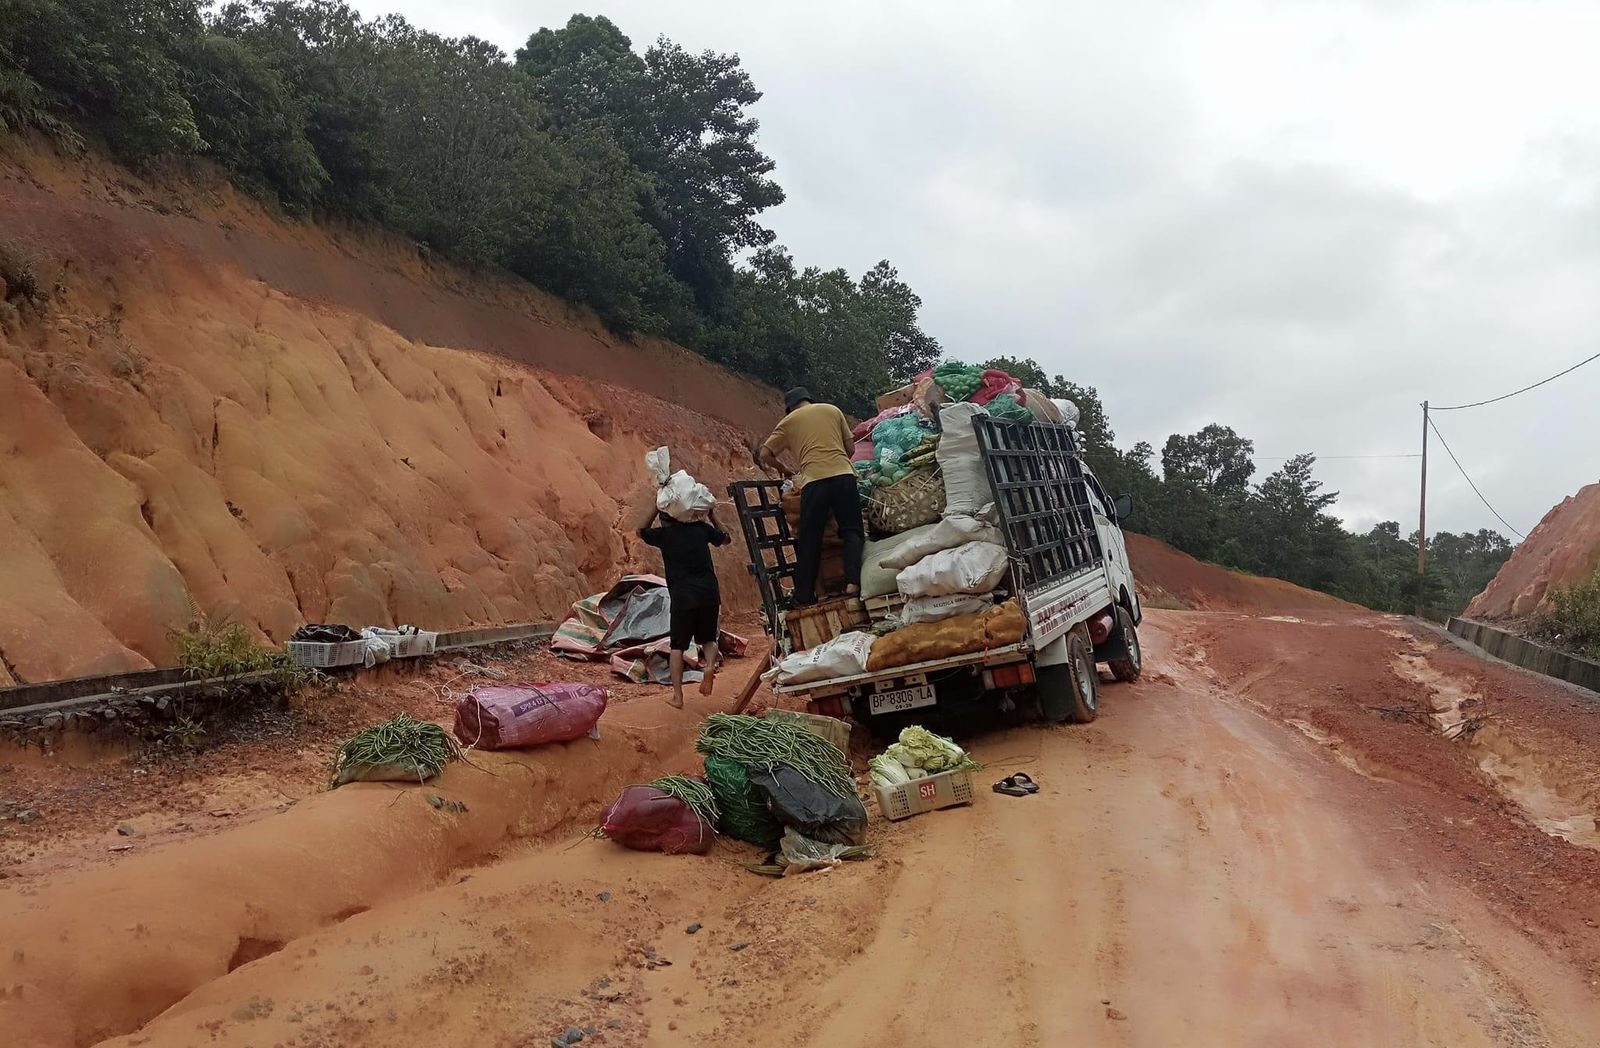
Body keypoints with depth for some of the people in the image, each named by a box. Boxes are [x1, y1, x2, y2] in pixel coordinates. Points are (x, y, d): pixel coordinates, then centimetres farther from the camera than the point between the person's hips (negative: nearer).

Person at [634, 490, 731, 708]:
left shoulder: (664, 534, 2)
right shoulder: (701, 528, 9)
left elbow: (641, 531, 24)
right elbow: (725, 538, 28)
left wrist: (654, 506, 22)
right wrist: (712, 516, 35)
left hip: (683, 597, -2)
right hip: (709, 593, 2)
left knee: (678, 646, 11)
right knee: (708, 639, 22)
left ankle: (677, 696, 9)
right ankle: (709, 665, -8)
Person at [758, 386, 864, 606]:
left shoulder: (789, 421, 17)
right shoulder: (832, 410, 21)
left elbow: (765, 454, 16)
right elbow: (850, 447, 20)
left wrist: (786, 471, 31)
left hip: (814, 480, -1)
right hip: (843, 474, 1)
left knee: (809, 541, 5)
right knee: (852, 531, 7)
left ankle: (804, 597, 7)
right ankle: (853, 581, -11)